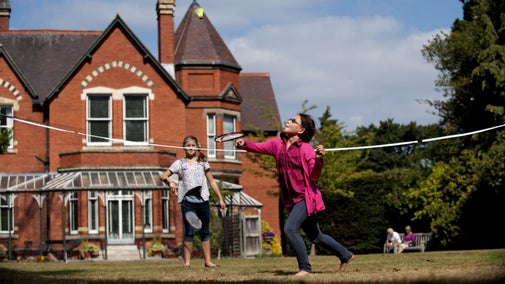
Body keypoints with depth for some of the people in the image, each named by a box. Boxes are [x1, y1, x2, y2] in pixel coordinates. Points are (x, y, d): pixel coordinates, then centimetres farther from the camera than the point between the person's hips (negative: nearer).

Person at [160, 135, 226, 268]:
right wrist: (170, 181, -19)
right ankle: (187, 261, -3)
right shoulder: (180, 163, 8)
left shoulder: (202, 162, 13)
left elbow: (211, 181, 14)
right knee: (189, 232, -4)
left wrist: (220, 198, 10)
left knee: (205, 232, 6)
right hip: (188, 201, -2)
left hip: (202, 200, 2)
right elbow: (163, 176, 3)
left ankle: (208, 261, 10)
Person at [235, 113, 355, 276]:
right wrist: (244, 144, -21)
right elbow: (258, 147, -1)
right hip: (293, 200, 7)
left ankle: (305, 268, -9)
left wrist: (318, 159, -36)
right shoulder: (277, 144, 4)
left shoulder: (305, 148, -14)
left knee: (290, 229, -21)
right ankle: (345, 255, 34)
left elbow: (315, 174, -17)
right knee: (315, 236, 17)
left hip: (305, 197, -7)